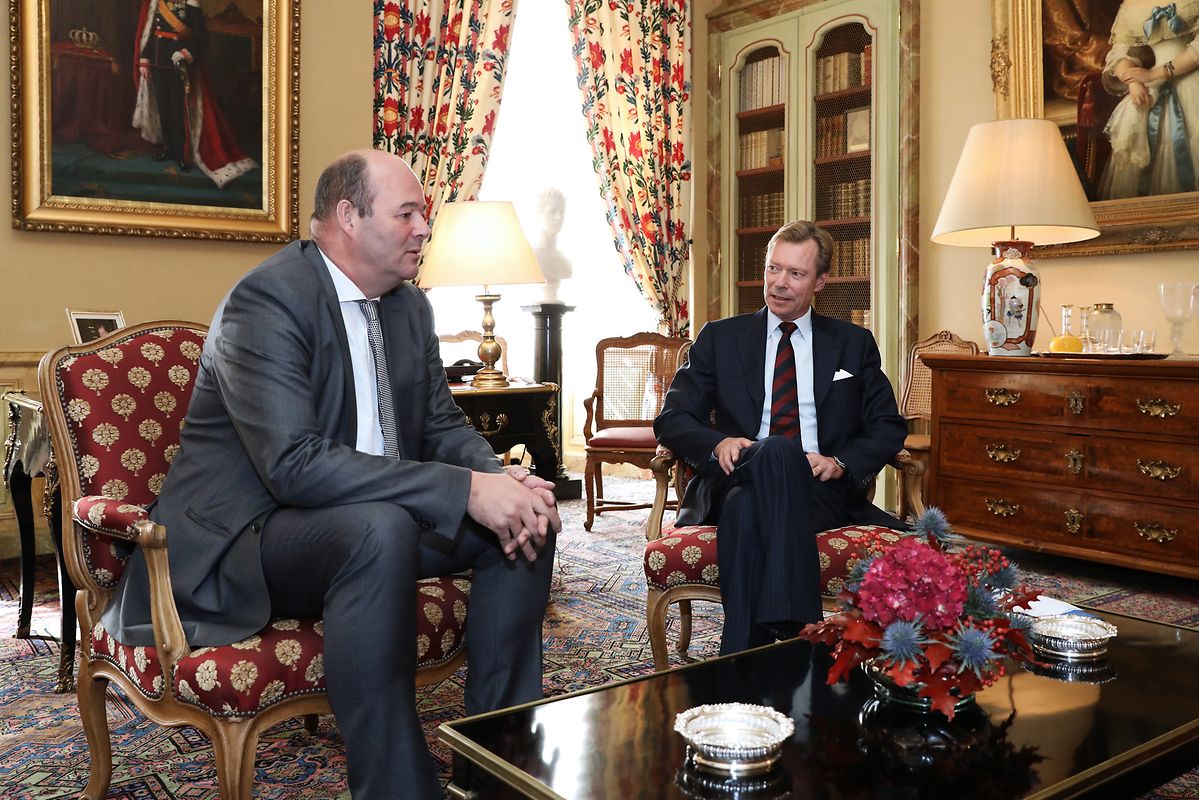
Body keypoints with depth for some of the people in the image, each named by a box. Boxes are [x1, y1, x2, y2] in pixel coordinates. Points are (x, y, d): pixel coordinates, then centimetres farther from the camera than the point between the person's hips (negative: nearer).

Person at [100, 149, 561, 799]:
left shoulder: (410, 306, 7)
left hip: (374, 521, 8)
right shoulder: (266, 299, -19)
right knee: (380, 528, -37)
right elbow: (294, 464, -30)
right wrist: (464, 488, -33)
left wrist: (504, 484, -14)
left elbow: (443, 427, 9)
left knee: (529, 518, -5)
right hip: (245, 537, -8)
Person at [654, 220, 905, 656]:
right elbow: (672, 419, 11)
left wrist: (841, 463, -8)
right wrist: (717, 444, -11)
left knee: (748, 510, -38)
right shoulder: (719, 338, 17)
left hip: (823, 490, 0)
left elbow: (889, 428, 14)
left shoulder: (854, 344, 18)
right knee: (776, 451, -38)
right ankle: (788, 630, -45)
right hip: (736, 484, 0)